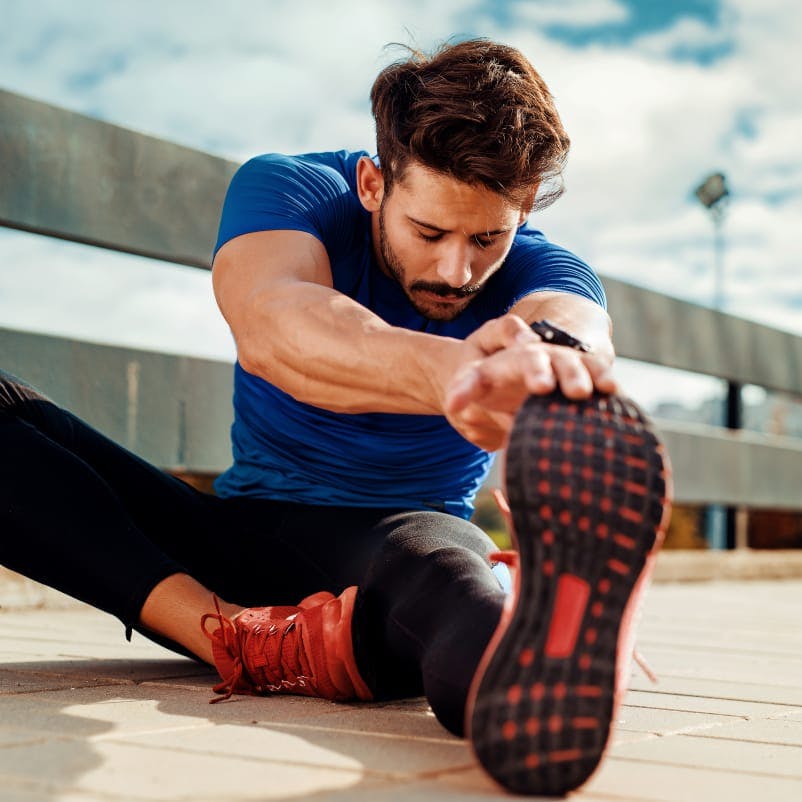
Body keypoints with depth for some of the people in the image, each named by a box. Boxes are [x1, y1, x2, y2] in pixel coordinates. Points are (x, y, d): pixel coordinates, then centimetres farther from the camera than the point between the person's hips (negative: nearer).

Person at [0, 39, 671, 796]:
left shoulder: (544, 272, -9)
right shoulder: (286, 190, -12)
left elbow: (575, 326, -36)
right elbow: (269, 328, -36)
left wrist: (555, 355, -63)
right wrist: (449, 370, -58)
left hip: (383, 547, -1)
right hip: (234, 532, 2)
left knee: (431, 550, -40)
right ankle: (239, 635, -40)